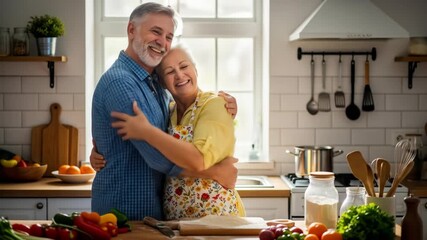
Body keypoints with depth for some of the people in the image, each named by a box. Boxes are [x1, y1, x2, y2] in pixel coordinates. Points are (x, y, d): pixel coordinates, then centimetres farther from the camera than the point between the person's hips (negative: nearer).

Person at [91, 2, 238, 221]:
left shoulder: (155, 82, 9)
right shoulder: (119, 82, -19)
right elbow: (158, 156, -24)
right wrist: (215, 172, -14)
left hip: (153, 211, 9)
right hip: (123, 213, -8)